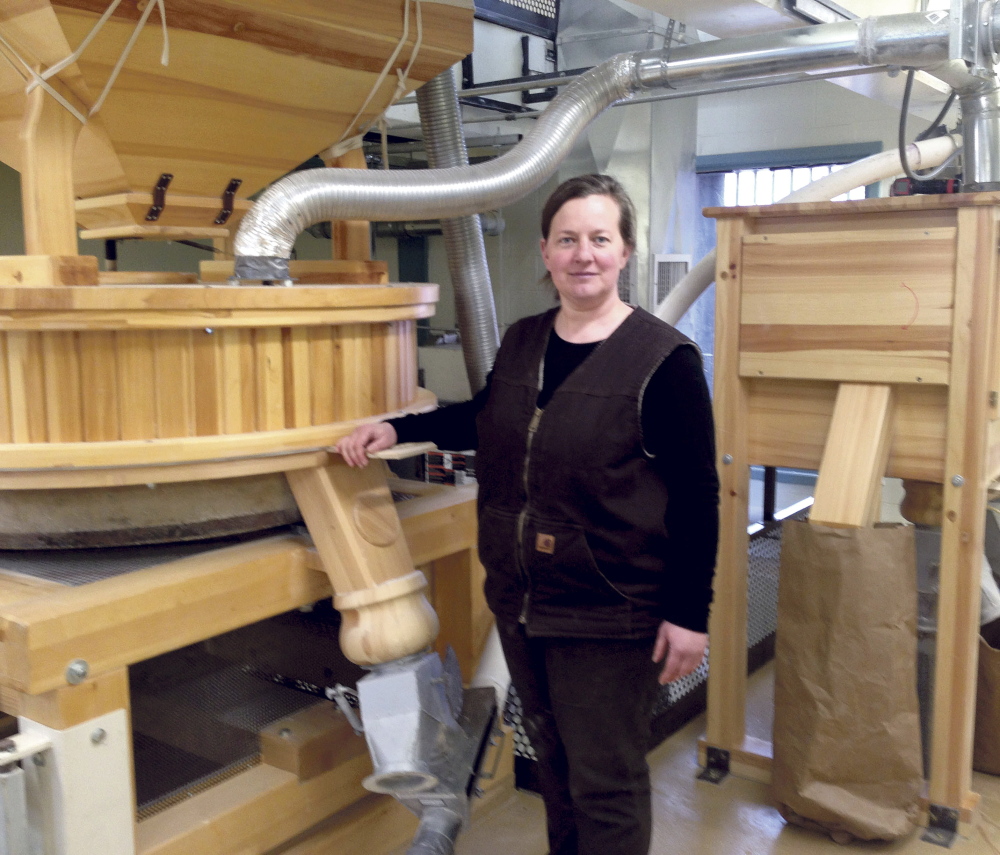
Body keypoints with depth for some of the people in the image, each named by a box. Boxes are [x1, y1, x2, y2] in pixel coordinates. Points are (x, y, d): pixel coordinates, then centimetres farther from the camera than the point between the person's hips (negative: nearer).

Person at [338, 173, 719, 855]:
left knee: (606, 783, 6)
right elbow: (486, 419, 22)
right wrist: (396, 429, 11)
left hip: (609, 615, -6)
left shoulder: (664, 359, -15)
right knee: (555, 764, 22)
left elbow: (697, 497, -13)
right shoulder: (522, 342, 5)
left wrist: (690, 613, -14)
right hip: (520, 601, 7)